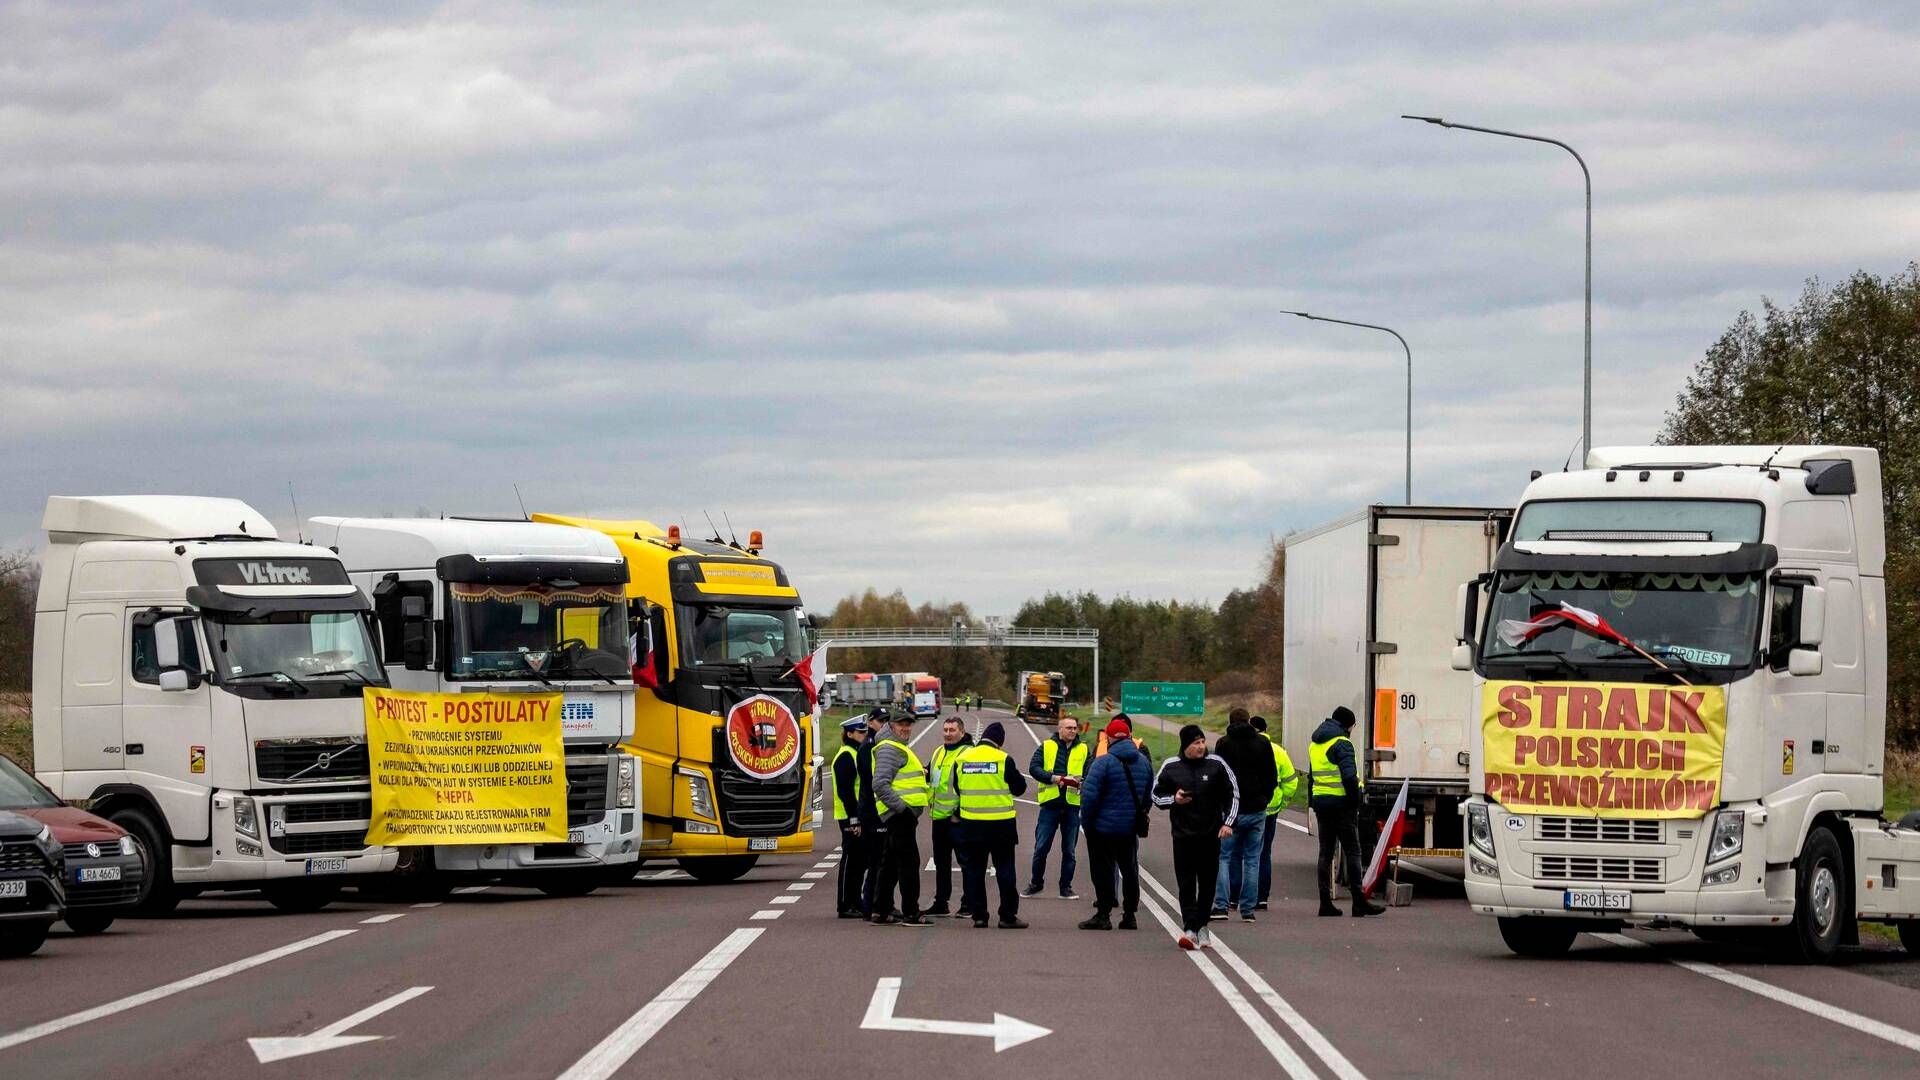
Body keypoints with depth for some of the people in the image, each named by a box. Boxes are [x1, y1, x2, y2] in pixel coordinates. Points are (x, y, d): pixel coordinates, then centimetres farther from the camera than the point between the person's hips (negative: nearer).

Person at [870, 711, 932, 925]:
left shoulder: (899, 748, 23)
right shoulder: (889, 749, -11)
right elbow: (880, 784, -21)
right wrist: (900, 807, -22)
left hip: (902, 814, 11)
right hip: (901, 815, -11)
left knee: (890, 864, 13)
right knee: (908, 862, -8)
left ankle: (881, 911, 17)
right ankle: (910, 913, -7)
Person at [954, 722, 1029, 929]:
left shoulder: (962, 758, 0)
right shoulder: (1003, 759, -12)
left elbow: (956, 788, 11)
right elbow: (1019, 787, -3)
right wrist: (1016, 775, 15)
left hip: (970, 824, 3)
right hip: (1000, 824, -3)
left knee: (973, 869, 9)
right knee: (1004, 869, 4)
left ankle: (978, 915, 7)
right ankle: (1008, 916, 3)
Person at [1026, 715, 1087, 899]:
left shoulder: (1083, 750, 8)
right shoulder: (1046, 747, 4)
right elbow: (1034, 767, -5)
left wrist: (1080, 781, -19)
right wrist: (1052, 777, -19)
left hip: (1072, 803, 1)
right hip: (1050, 803, -1)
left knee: (1069, 850, 6)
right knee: (1041, 848, 1)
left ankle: (1066, 887, 15)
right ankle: (1036, 883, 17)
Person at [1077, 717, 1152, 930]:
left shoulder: (1103, 762, -15)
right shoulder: (1143, 761, 4)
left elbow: (1089, 795, -19)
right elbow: (1148, 794, 12)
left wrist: (1087, 821, -8)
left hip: (1104, 826, -5)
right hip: (1131, 828, 5)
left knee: (1103, 870, 1)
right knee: (1129, 869, 13)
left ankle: (1103, 915, -1)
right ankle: (1129, 914, 16)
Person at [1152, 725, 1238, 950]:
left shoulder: (1216, 765, 0)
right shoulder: (1171, 767, 1)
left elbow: (1232, 795, 7)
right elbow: (1156, 795, 11)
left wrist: (1228, 823, -3)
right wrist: (1173, 799, -9)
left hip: (1211, 835, 1)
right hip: (1183, 835, -1)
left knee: (1208, 883, 6)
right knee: (1186, 883, -7)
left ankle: (1202, 926, 19)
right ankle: (1190, 929, -12)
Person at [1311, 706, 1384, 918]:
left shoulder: (1315, 745, 18)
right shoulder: (1342, 744, -11)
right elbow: (1349, 776, -20)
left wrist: (1312, 803, 23)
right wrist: (1355, 802, -15)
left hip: (1321, 802, 8)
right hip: (1341, 803, -8)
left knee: (1325, 852, 9)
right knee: (1352, 852, -4)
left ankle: (1325, 902, 7)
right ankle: (1359, 902, -7)